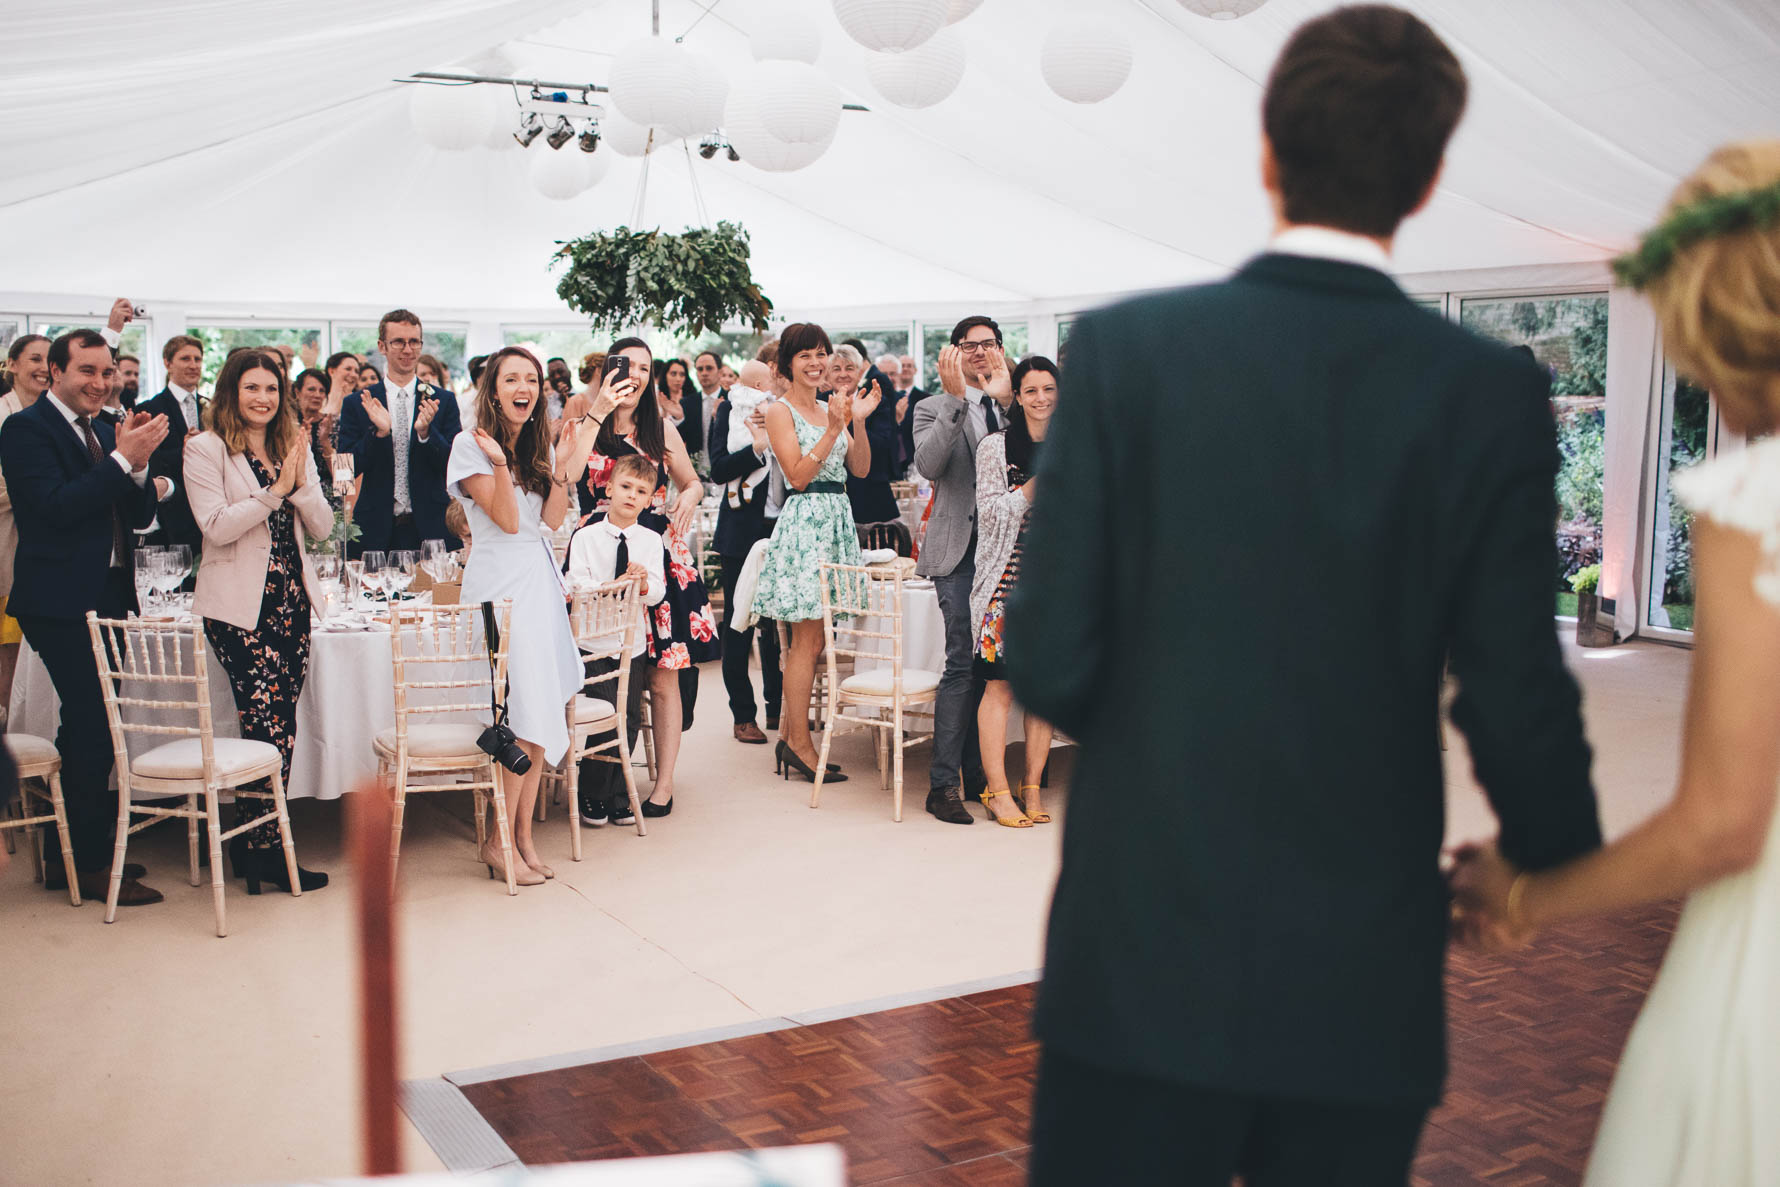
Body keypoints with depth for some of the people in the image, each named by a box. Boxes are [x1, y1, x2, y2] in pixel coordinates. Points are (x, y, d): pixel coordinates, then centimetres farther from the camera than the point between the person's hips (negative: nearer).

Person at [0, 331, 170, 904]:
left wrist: (139, 464, -8)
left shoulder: (105, 432, 14)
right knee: (93, 728, -7)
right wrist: (123, 459, -21)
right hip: (61, 602, -8)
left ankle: (65, 856, 25)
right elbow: (56, 506, -21)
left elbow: (140, 516, 10)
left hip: (108, 597, 8)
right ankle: (91, 864, 4)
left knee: (84, 724, 14)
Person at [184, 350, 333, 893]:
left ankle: (250, 843, 14)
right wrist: (276, 489, -15)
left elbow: (322, 528, 9)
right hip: (239, 607, -5)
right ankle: (265, 850, 1)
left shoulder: (293, 447, 16)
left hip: (291, 599, 5)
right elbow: (216, 526, -11)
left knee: (275, 725, 3)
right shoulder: (206, 449, 0)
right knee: (272, 725, -10)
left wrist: (301, 480, -8)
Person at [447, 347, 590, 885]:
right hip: (500, 581, -7)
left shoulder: (540, 445, 15)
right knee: (525, 711, -12)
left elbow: (553, 519, 6)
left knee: (539, 713, 4)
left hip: (539, 578, 7)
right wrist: (499, 463, -23)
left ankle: (522, 835, 11)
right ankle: (499, 840, 0)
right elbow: (507, 519, -11)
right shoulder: (471, 445, -4)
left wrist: (562, 466, -3)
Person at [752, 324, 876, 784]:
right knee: (809, 640, -6)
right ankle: (800, 744, 1)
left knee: (808, 639, 8)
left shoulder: (831, 407, 17)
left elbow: (861, 468, 11)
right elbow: (798, 475, -13)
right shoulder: (780, 411, -4)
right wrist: (835, 428, -16)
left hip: (837, 520, 7)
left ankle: (788, 735, 15)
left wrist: (859, 421, -3)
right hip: (804, 522, -7)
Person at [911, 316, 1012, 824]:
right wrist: (956, 397, -17)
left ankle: (975, 773, 20)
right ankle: (943, 784, -5)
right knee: (964, 663, -11)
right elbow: (928, 464, -13)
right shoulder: (936, 410, 6)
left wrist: (1005, 401, -11)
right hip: (960, 551, -4)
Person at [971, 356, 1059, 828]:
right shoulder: (995, 447, 3)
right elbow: (988, 512, -4)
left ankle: (1032, 789, 12)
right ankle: (998, 792, 0)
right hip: (1010, 573, -4)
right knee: (1000, 685, -6)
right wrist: (1033, 488, -13)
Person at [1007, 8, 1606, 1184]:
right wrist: (1554, 861, 14)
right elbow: (1516, 701, -7)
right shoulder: (1494, 392, -8)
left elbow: (1049, 664, -11)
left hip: (1143, 956, 0)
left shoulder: (1125, 348, -9)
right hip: (1365, 986, 1)